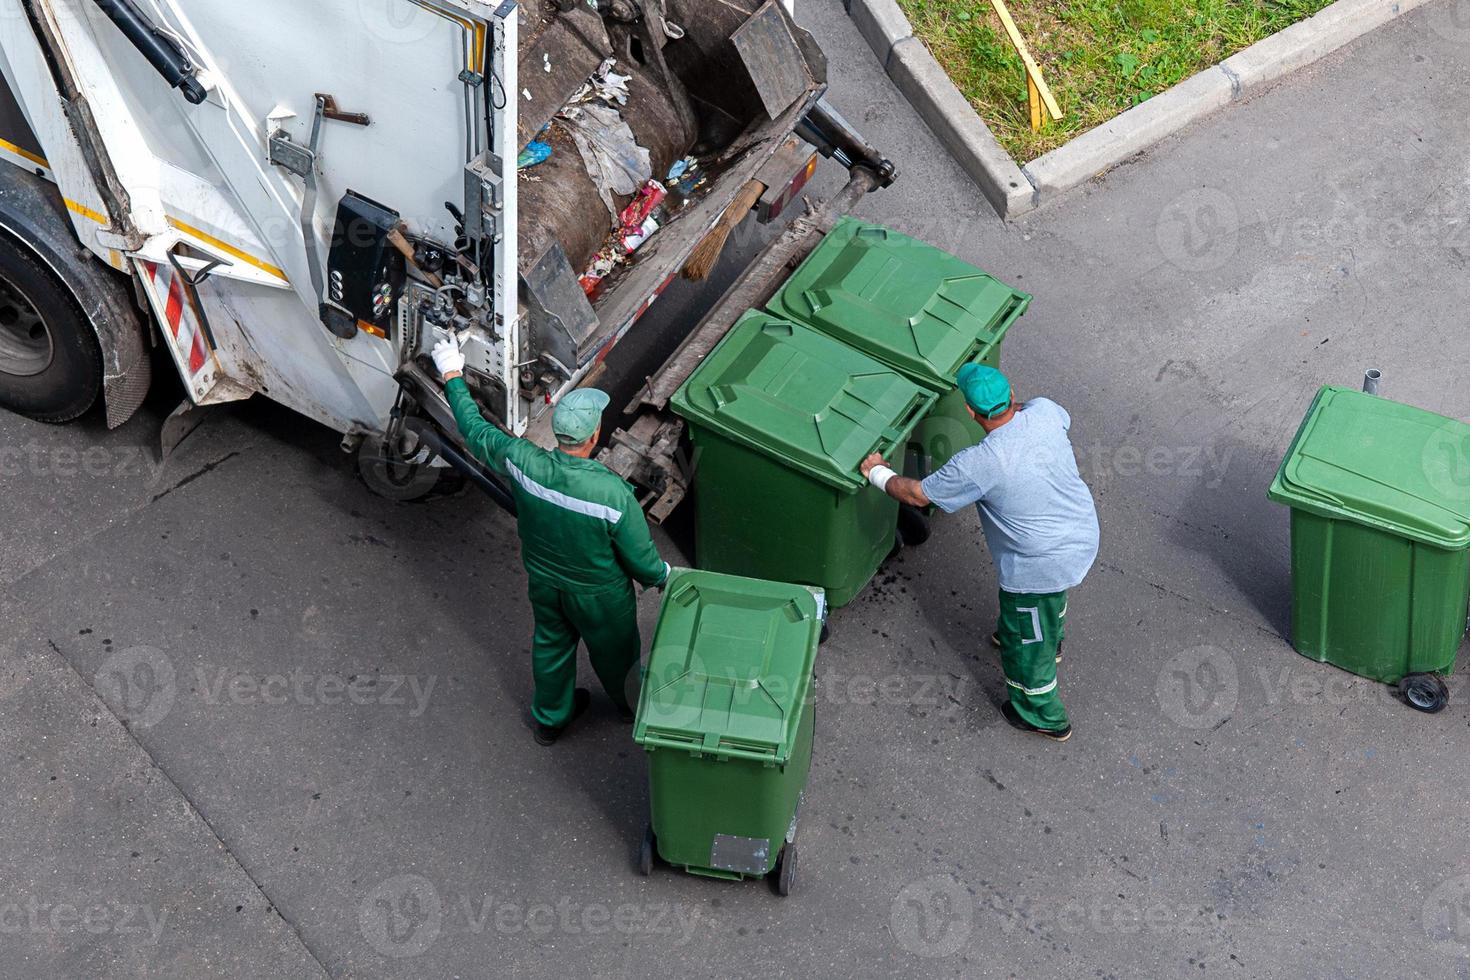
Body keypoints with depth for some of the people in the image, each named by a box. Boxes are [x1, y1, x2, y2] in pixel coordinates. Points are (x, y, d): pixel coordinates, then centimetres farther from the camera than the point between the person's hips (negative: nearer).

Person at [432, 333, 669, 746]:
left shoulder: (523, 462, -29)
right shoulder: (614, 494, -39)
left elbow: (476, 431, -8)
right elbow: (641, 559, -24)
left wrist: (453, 376, 6)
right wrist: (660, 576, 0)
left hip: (544, 583, 4)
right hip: (597, 594, -4)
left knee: (551, 645, 30)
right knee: (614, 652, 26)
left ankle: (549, 718, 55)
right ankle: (633, 707, 56)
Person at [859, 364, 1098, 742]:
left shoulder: (979, 464, -31)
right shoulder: (1044, 411, -16)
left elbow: (917, 494, -16)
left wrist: (878, 474, 3)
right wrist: (1012, 403, 26)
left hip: (1040, 565, -7)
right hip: (1084, 535, 7)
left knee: (1026, 646, 19)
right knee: (1050, 597, 39)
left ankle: (1044, 717, 40)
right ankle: (1050, 639, 69)